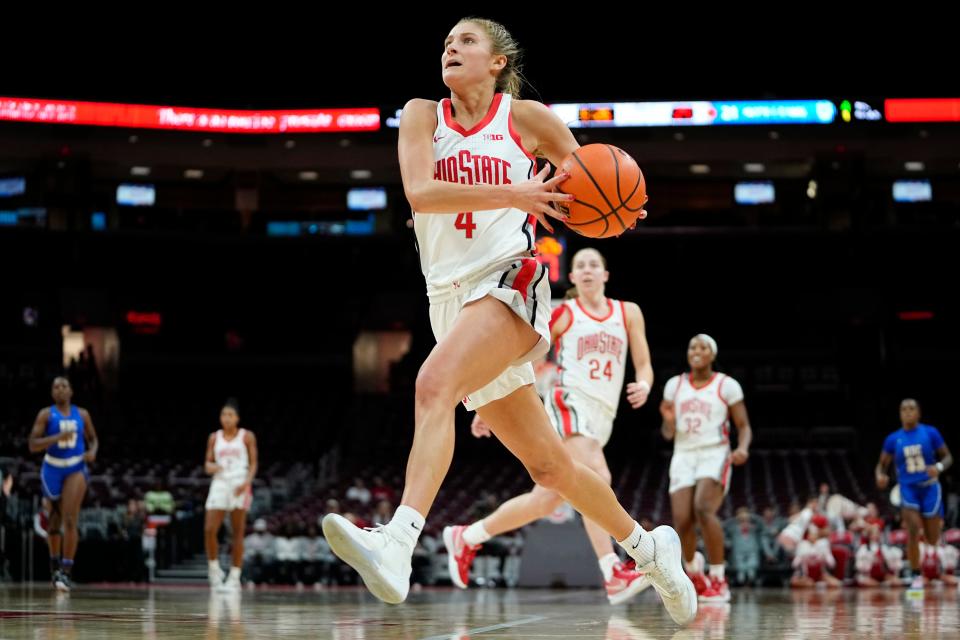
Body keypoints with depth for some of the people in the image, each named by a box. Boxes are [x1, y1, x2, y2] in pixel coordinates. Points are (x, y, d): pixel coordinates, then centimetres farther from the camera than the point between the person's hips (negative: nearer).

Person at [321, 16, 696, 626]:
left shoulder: (527, 118, 6)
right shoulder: (423, 115, 10)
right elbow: (419, 192, -9)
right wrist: (511, 195, -19)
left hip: (511, 282, -4)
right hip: (451, 296, 4)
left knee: (434, 384, -32)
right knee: (548, 465, 9)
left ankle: (397, 547, -47)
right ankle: (648, 546, 29)